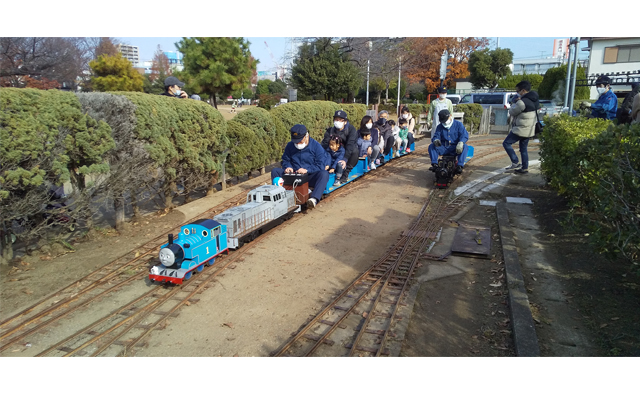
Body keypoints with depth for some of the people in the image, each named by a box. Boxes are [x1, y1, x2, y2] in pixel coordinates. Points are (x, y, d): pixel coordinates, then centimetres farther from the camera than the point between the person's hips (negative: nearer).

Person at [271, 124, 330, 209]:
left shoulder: (316, 146, -5)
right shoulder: (290, 146, 7)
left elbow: (321, 165, -11)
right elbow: (285, 160, 17)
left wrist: (307, 170, -23)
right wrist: (288, 167, -7)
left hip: (310, 177, -3)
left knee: (324, 174, -36)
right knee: (275, 171, -12)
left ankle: (314, 199, -52)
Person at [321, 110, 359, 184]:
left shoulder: (351, 129, -18)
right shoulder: (330, 130, -9)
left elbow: (350, 144, -31)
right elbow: (324, 144, -19)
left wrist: (345, 159, -45)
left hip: (349, 151, -3)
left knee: (354, 150, -36)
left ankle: (346, 174, -25)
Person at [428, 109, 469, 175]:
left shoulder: (458, 124, 2)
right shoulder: (439, 127, 11)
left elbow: (464, 135, -10)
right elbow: (436, 136, 0)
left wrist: (460, 143, -34)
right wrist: (436, 140, -29)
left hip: (455, 148, -2)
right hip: (444, 148, 2)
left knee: (464, 147, -33)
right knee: (431, 146, -20)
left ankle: (460, 166, -37)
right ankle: (435, 164, -30)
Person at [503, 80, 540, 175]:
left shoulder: (522, 102, -21)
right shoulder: (534, 100, 10)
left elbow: (512, 112, -11)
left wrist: (514, 102, 6)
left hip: (521, 129, -9)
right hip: (529, 130, 9)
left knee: (506, 143, -1)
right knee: (523, 148, 16)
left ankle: (515, 163, -4)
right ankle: (524, 168, 18)